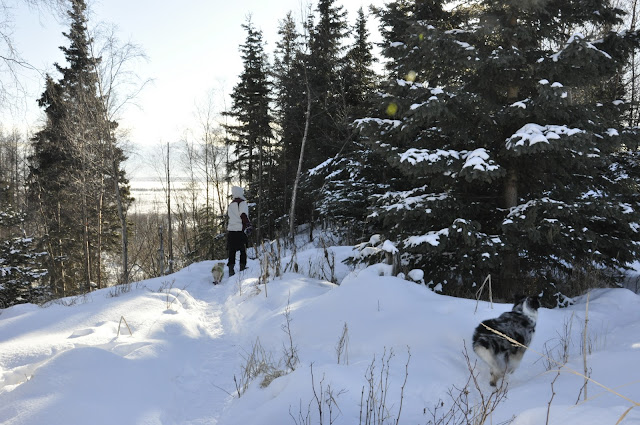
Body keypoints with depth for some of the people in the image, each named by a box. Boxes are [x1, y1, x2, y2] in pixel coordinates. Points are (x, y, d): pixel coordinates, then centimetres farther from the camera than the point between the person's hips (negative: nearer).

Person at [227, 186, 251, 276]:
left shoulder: (231, 204, 16)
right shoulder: (242, 203, -5)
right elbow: (244, 215, -16)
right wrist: (248, 225, -12)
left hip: (231, 231, 6)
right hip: (240, 230, -6)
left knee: (232, 251, 9)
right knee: (243, 250, 4)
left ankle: (231, 269, 6)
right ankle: (242, 267, 2)